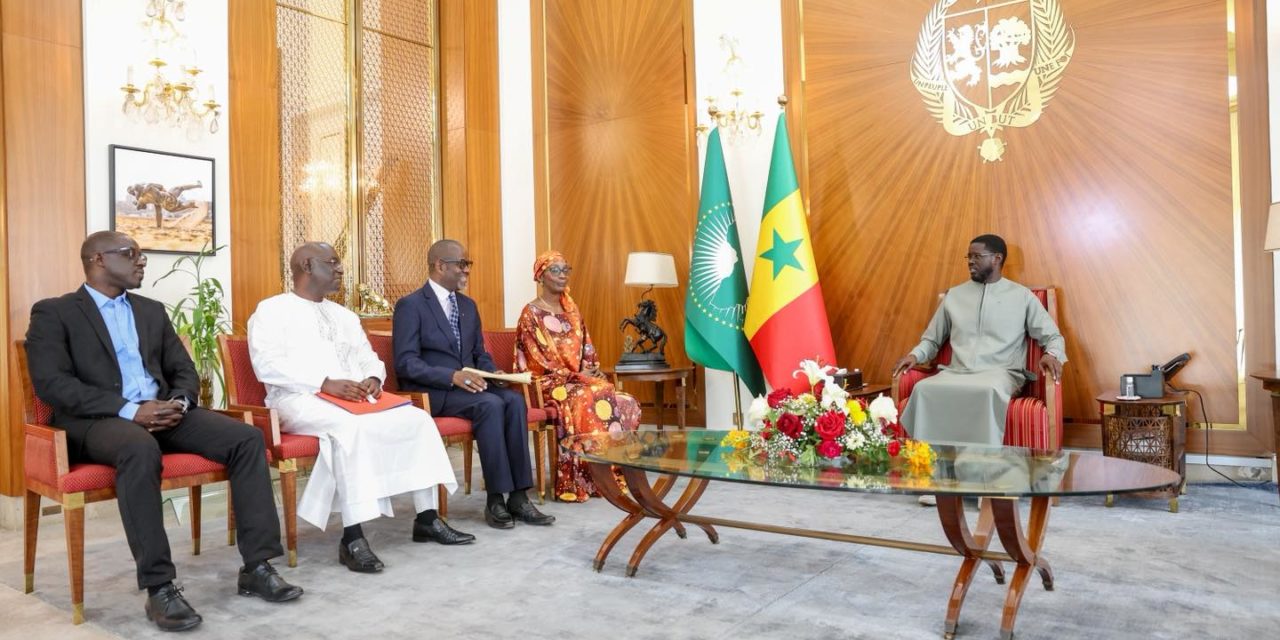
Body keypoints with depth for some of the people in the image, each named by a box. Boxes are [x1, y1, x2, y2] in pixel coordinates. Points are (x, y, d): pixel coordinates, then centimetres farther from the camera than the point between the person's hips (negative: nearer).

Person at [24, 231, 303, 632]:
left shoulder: (152, 311, 21)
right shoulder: (53, 313, 4)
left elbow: (184, 371, 17)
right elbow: (51, 384, -10)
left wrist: (180, 402, -8)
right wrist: (129, 410, -20)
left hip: (163, 412, 6)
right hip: (97, 420, -5)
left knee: (247, 438, -19)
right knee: (141, 450, -41)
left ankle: (256, 567, -16)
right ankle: (159, 587, -32)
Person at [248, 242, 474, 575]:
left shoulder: (344, 315, 26)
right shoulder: (272, 310, 4)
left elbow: (369, 358, 21)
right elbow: (268, 365, -12)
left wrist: (373, 378, -4)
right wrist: (326, 383, -22)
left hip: (355, 399, 7)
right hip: (302, 399, -6)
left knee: (418, 419, -13)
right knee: (348, 426, -37)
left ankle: (427, 518, -7)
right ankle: (352, 538, -35)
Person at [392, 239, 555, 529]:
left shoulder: (468, 305, 17)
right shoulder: (410, 305, -6)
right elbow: (406, 363, -14)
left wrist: (492, 374, -2)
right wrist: (452, 376, -26)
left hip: (469, 385, 6)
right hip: (432, 392, -6)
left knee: (514, 399, -23)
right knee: (490, 404, -31)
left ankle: (518, 497, -23)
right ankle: (496, 500, -24)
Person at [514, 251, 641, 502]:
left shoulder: (571, 309, 16)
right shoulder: (531, 313, -6)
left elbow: (586, 348, 15)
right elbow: (542, 360, -12)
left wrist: (595, 371, -3)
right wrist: (576, 375, -15)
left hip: (580, 378, 6)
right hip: (550, 384, -6)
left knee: (626, 403, -18)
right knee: (591, 401, -34)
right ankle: (584, 481, -26)